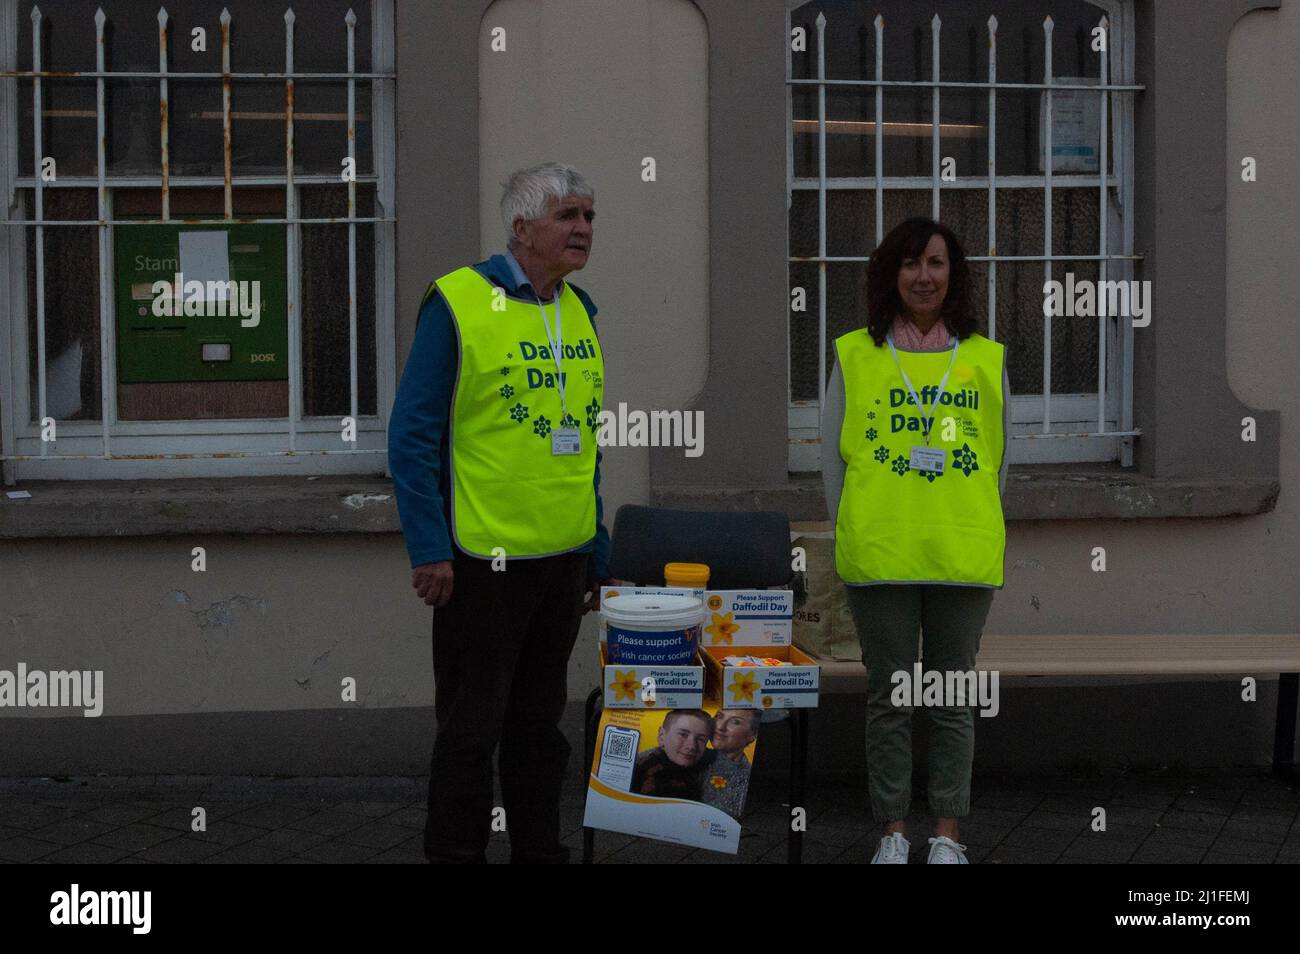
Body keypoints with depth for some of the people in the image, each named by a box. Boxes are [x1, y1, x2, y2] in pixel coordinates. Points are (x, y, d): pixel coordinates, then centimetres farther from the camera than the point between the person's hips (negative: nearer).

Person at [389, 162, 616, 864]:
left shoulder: (578, 311, 11)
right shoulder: (457, 303, -10)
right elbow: (412, 436, -11)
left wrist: (596, 551, 14)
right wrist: (429, 549, -16)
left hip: (563, 557, 6)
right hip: (484, 559, -6)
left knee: (541, 722, 15)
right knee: (471, 726, 3)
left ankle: (539, 850, 25)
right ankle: (454, 855, 14)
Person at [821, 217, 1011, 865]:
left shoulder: (986, 358, 11)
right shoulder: (854, 355, 7)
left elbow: (999, 458, 14)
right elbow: (834, 454, 8)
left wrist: (985, 531, 7)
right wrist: (847, 537, 3)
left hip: (965, 557, 1)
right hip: (878, 557, -1)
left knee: (953, 696, 5)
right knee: (889, 695, 4)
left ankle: (947, 832, 13)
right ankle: (893, 831, 12)